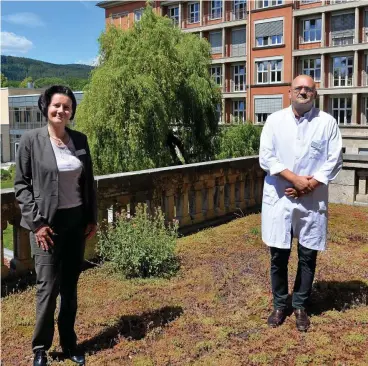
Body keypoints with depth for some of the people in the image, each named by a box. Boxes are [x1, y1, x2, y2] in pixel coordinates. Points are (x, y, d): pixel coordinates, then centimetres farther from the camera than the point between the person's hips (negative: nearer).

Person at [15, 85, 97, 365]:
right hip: (48, 222, -4)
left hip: (77, 220, 4)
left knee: (70, 285, 12)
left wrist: (93, 218, 7)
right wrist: (36, 222, -12)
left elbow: (89, 182, 10)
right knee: (48, 286, -2)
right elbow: (21, 185, -6)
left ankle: (69, 343, 26)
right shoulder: (31, 140, -6)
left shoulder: (80, 140, 5)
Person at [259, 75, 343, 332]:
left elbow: (335, 161, -2)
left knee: (308, 256, 9)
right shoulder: (275, 120, 1)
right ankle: (279, 305, 25)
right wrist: (295, 179, -16)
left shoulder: (327, 122, 0)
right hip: (279, 198, 0)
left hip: (312, 200, 0)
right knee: (279, 255, 7)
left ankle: (300, 306, 26)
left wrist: (309, 185, -13)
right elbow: (266, 158, -6)